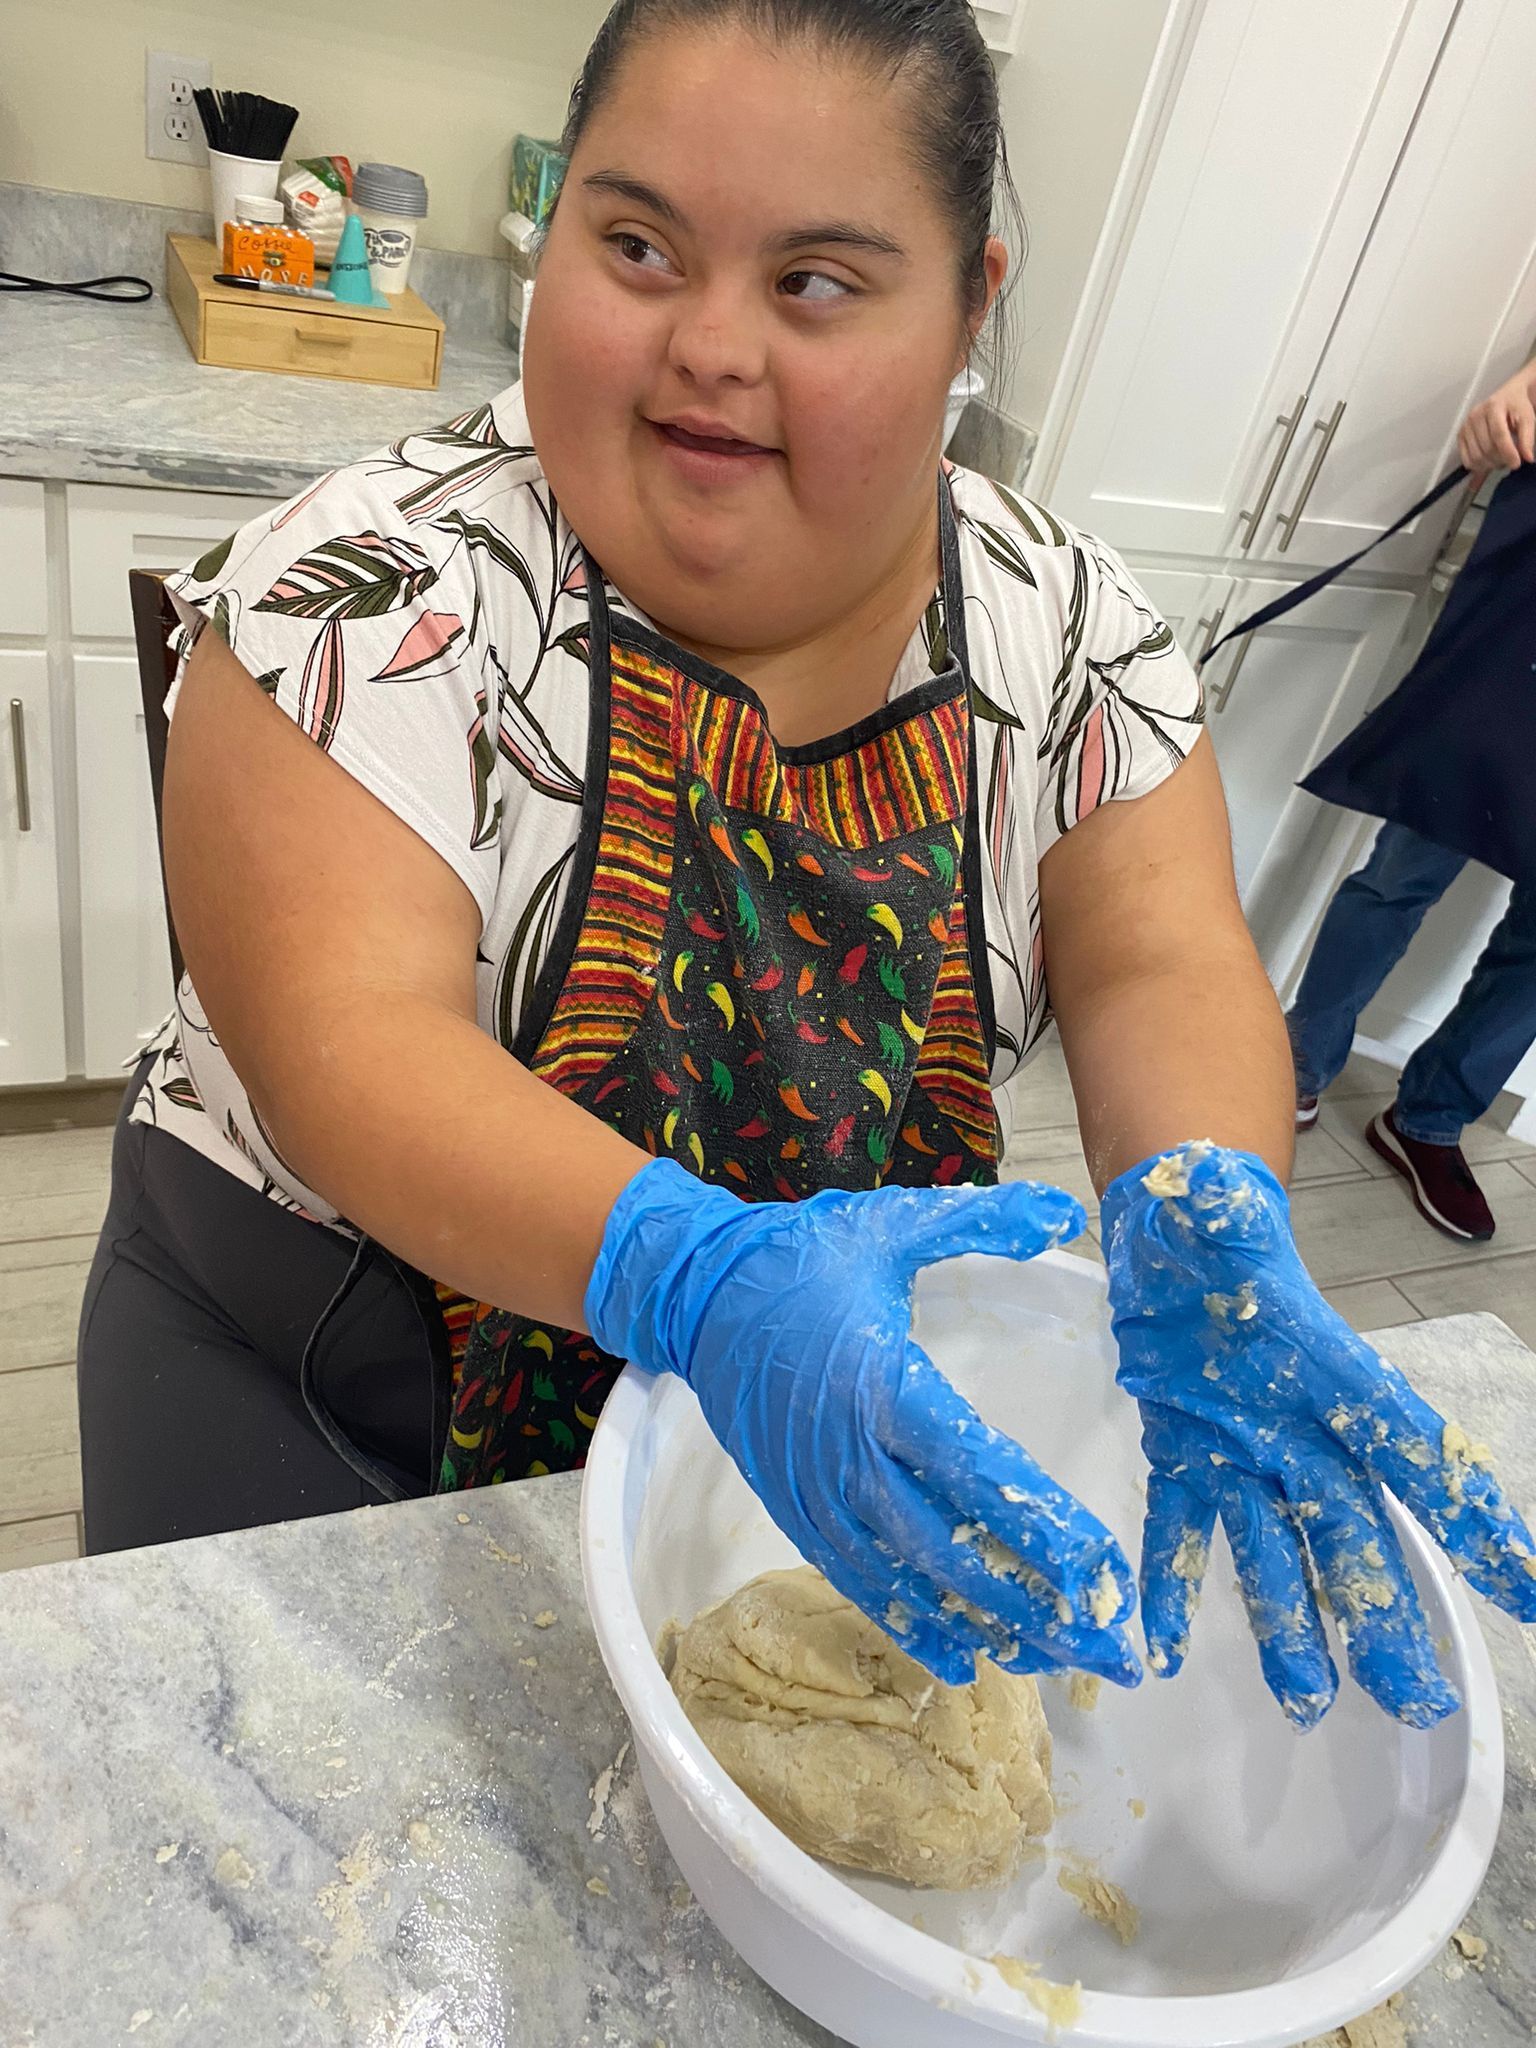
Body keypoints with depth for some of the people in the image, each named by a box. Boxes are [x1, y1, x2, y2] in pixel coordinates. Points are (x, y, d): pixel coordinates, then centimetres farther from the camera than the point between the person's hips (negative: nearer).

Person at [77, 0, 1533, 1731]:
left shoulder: (1059, 618, -9)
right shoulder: (383, 588, -20)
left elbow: (1165, 969, -13)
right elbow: (342, 1049, -29)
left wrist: (1206, 1226, -35)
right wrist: (699, 1276, -47)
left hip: (838, 1399, 3)